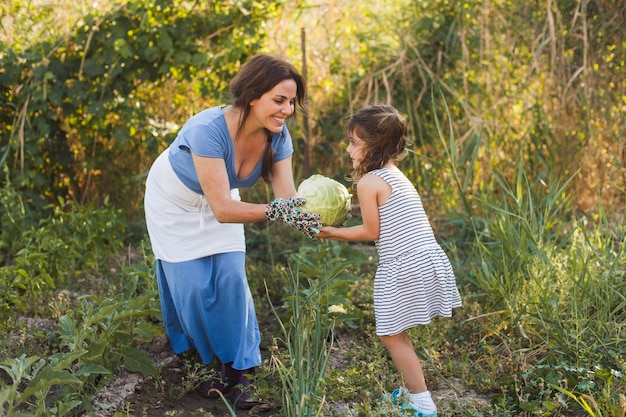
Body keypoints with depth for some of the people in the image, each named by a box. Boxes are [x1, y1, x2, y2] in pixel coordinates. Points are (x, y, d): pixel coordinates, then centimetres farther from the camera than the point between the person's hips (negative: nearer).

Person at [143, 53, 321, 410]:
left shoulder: (277, 136, -24)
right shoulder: (209, 129, -42)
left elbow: (287, 196, -29)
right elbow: (222, 209, -44)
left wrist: (307, 216, -51)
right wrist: (274, 212, -57)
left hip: (219, 197, 4)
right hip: (176, 201, -4)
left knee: (231, 279, -6)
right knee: (193, 284, -2)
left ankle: (239, 371, 4)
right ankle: (205, 362, 23)